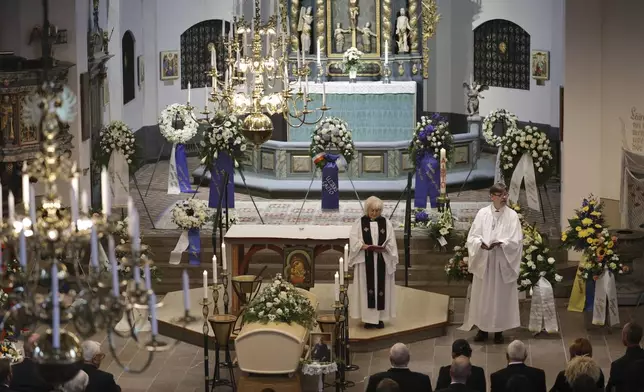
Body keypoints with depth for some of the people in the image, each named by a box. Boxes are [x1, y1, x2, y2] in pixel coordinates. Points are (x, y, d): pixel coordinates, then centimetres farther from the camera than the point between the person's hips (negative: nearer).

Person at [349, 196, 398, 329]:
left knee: (381, 287, 2)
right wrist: (363, 246, -23)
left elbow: (391, 242, 3)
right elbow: (353, 240, -5)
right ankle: (368, 318, 2)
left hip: (382, 261, 1)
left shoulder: (386, 223, 6)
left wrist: (383, 247, -17)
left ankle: (380, 317, 7)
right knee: (367, 287, -2)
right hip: (365, 261, -1)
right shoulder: (359, 222, 3)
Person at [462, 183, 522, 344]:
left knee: (501, 295, 2)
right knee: (483, 295, 5)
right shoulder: (482, 213, 2)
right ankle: (482, 328, 14)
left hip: (502, 263, -1)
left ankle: (499, 330, 10)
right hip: (484, 262, 1)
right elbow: (472, 237, 0)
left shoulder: (512, 215, -2)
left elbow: (516, 240, -7)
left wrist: (500, 243, -23)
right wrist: (481, 243, -21)